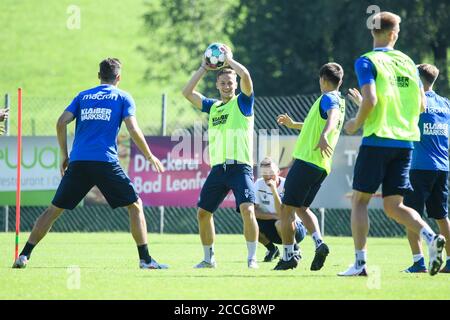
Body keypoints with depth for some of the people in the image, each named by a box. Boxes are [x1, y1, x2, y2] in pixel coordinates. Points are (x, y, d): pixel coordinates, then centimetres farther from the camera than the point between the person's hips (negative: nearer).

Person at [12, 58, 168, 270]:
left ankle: (24, 255, 5)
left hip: (78, 163, 3)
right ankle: (145, 259, 0)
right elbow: (133, 130, -2)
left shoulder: (83, 96, 18)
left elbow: (61, 122, 7)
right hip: (106, 162, -3)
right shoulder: (123, 98, 10)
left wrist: (64, 155, 14)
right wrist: (150, 156, 8)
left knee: (54, 209, 11)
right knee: (135, 205, 8)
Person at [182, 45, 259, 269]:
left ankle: (252, 258, -15)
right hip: (218, 168, 5)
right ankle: (208, 259, 20)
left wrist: (228, 59, 1)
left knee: (247, 209, -22)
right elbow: (187, 92, 13)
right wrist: (204, 68, 11)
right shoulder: (212, 106, 19)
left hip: (240, 167, -5)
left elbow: (245, 75, -11)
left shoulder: (243, 102, 5)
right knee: (203, 212, 6)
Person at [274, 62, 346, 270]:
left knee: (286, 209, -3)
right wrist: (294, 125, 45)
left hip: (307, 160, -10)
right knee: (301, 208, 18)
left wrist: (324, 134, -51)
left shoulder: (328, 98, -9)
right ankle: (319, 243, -3)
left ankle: (288, 256, -1)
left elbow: (333, 116, -33)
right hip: (321, 167, 10)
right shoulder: (338, 101, 21)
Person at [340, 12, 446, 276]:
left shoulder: (367, 62, -6)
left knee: (360, 200, 7)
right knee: (394, 206, 7)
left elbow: (370, 100, -20)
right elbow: (421, 105, 13)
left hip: (378, 140, -5)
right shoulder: (408, 62, 11)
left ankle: (360, 262, 3)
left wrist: (357, 123, 0)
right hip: (405, 142, 5)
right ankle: (431, 237, -17)